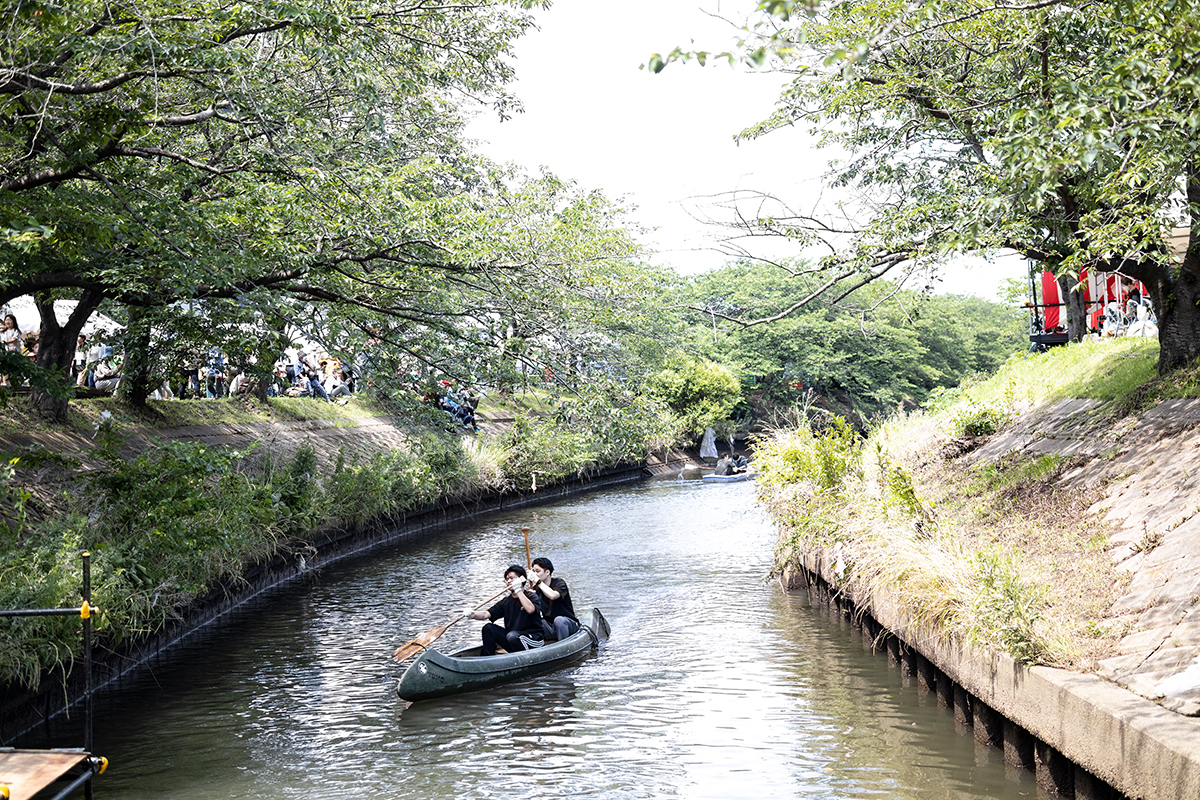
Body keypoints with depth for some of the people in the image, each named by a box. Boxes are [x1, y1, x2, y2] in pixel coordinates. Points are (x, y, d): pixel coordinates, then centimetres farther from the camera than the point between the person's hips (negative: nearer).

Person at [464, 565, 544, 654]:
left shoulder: (532, 596, -4)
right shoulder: (505, 602, 11)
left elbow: (530, 609, -28)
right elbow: (487, 614, 1)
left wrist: (518, 590, -23)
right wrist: (473, 615, -19)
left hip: (534, 639, -6)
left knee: (512, 635, -34)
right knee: (488, 628, -6)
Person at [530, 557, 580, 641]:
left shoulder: (559, 583, -11)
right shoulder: (537, 588, 5)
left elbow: (552, 595, -35)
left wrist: (538, 581, -28)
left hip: (568, 624, -4)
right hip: (550, 627, 4)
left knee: (558, 620, -36)